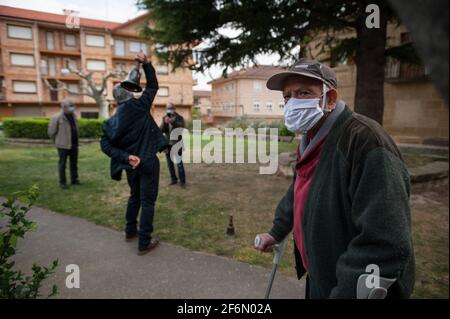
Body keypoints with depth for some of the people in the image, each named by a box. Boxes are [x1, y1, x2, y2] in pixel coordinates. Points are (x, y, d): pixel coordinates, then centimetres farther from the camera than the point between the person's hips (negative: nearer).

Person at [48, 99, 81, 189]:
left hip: (74, 144, 6)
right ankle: (62, 182, 12)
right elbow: (51, 132, -6)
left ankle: (74, 180, 25)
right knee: (62, 164, 4)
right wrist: (57, 142, 1)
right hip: (63, 145, -6)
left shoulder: (73, 115, 8)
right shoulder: (57, 117, -11)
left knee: (74, 163, 13)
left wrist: (77, 138, 12)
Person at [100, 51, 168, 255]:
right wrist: (146, 63, 3)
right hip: (148, 162, -5)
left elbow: (106, 144, -10)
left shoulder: (113, 121, 1)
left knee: (134, 196, 25)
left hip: (131, 165, 5)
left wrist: (125, 157, -14)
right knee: (147, 201, 1)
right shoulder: (140, 106, -9)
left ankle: (130, 231, 38)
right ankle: (144, 242, 6)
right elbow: (153, 85, 1)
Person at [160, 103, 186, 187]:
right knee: (170, 163, 8)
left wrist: (173, 122, -36)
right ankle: (173, 179, 20)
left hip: (177, 143, -4)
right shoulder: (165, 118, 6)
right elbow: (161, 130, -5)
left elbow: (181, 127, -20)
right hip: (167, 143, 4)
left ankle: (182, 181, 0)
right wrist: (165, 123, -24)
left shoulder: (179, 118, -3)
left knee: (179, 163, -8)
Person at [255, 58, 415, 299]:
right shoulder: (311, 141, 4)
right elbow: (299, 193, 19)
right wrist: (277, 232, 26)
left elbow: (385, 244, -32)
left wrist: (345, 292, -29)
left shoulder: (365, 140, -27)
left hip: (351, 288, -8)